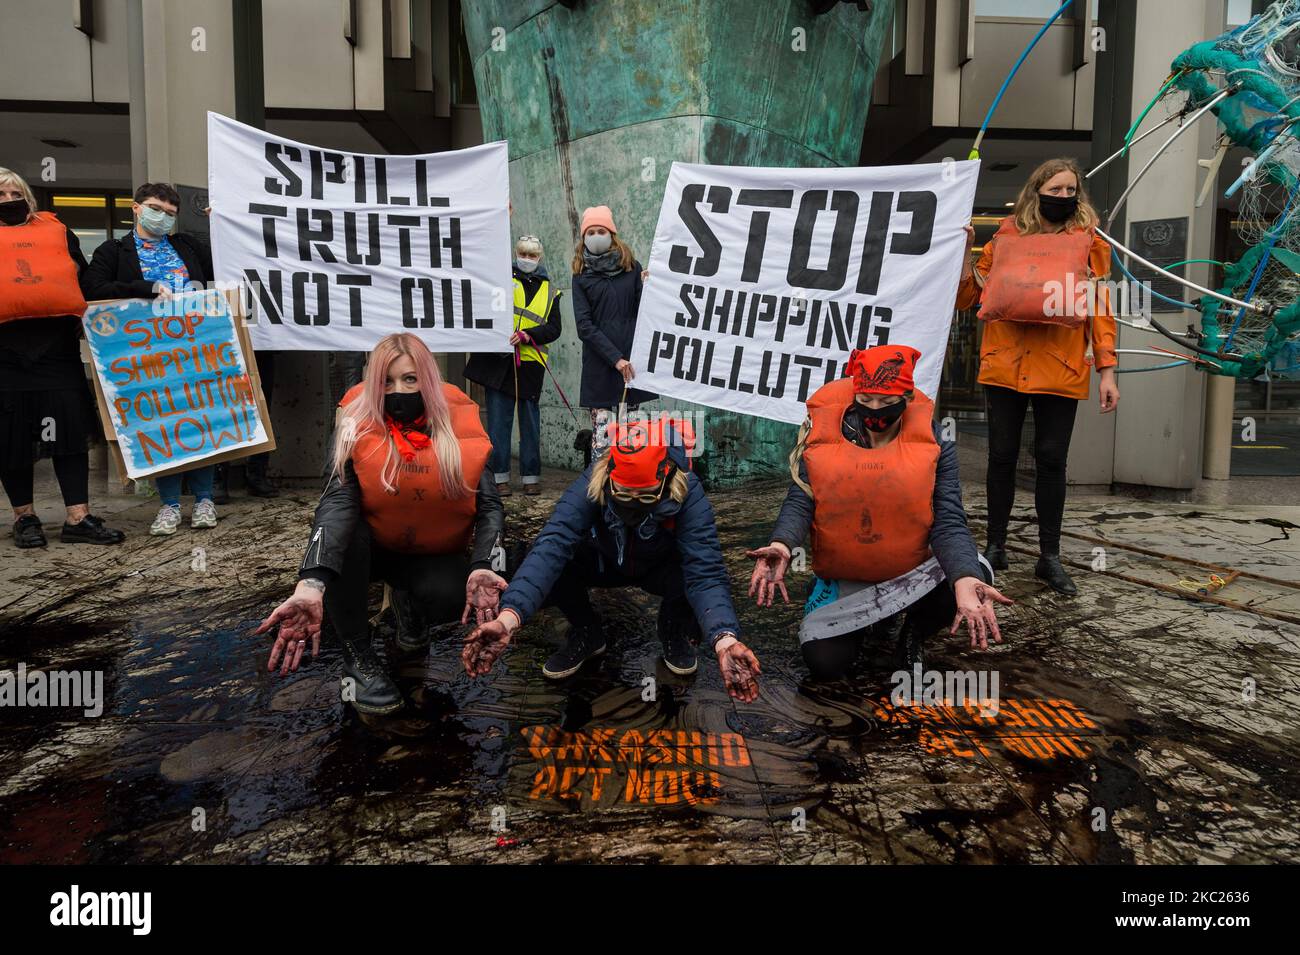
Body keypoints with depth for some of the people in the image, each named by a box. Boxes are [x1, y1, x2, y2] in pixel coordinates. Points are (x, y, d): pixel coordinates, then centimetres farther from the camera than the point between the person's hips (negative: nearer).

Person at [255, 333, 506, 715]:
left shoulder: (460, 429, -15)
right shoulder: (357, 428, -19)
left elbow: (489, 506, -18)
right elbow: (336, 502, -35)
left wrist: (481, 567, -39)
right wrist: (311, 583, -51)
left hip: (434, 556, 1)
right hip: (371, 550, 0)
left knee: (454, 596, -32)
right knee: (343, 534, -34)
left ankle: (417, 619, 9)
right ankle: (358, 656, -13)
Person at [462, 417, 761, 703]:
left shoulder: (688, 494, -34)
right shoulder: (591, 483, -33)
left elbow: (705, 572, -42)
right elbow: (551, 547, -45)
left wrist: (724, 640, -61)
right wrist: (507, 618, -61)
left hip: (661, 567, 0)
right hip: (603, 562, 1)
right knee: (552, 572, -30)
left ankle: (673, 630, 3)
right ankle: (587, 632, 2)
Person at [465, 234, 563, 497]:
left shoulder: (550, 291, 13)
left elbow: (553, 329, 3)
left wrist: (526, 335, -12)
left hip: (530, 364, 1)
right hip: (498, 359, -1)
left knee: (530, 421, 6)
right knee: (498, 419, -1)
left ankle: (531, 476, 14)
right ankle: (500, 476, 7)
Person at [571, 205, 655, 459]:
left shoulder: (632, 267, 10)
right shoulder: (582, 276, 7)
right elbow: (584, 325, -2)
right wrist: (615, 358, -11)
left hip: (632, 360, 1)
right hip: (600, 365, -1)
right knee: (602, 431, -7)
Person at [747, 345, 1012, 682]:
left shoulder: (933, 440, -11)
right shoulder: (824, 433, -11)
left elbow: (949, 521, -17)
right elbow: (800, 501, -16)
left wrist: (965, 579, -37)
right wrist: (782, 545, -40)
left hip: (913, 574, 0)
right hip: (842, 578, 0)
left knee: (976, 577, -29)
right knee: (824, 663, -17)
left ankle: (913, 633, 5)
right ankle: (871, 622, 20)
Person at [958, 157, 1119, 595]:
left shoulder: (1089, 240, 9)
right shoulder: (1005, 237, 11)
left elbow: (1101, 308, 6)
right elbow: (967, 297, 12)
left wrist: (1107, 371, -1)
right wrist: (964, 249, 0)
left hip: (1060, 368, -1)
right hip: (1004, 363, 1)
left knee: (1051, 460, 2)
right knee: (1002, 456, 4)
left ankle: (1050, 556, 13)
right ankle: (995, 546, 18)